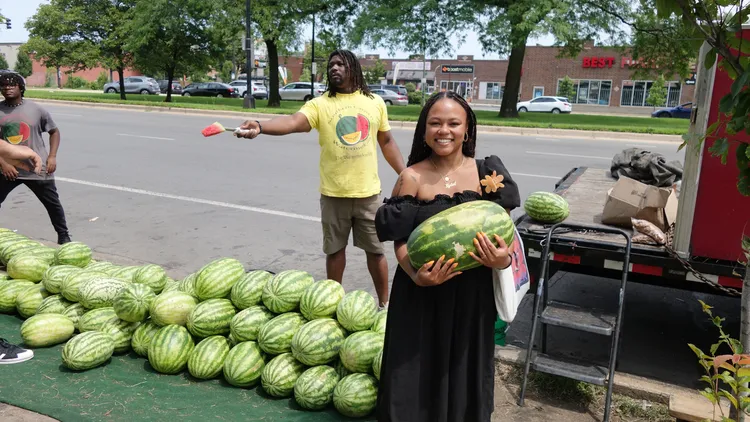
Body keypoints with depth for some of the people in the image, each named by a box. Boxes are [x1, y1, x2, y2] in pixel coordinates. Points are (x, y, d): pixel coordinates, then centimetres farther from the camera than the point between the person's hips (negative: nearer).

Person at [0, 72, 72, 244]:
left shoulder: (36, 109, -1)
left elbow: (54, 131, 9)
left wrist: (52, 156, -1)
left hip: (37, 169, 0)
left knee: (53, 203, 10)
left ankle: (63, 235, 28)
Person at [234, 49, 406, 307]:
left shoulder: (375, 102, 3)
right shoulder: (320, 104, -4)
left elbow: (387, 142, 12)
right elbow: (292, 122, -23)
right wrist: (260, 126, -42)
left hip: (368, 192, 1)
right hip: (333, 193, 0)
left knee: (375, 250, 10)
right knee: (335, 249, 13)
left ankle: (384, 303, 27)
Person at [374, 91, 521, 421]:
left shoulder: (488, 174, -2)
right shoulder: (412, 177, -7)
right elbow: (400, 240, -6)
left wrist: (503, 259, -19)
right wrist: (417, 275, -24)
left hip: (472, 293, 2)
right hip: (421, 294, -1)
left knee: (465, 372, 14)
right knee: (416, 375, 7)